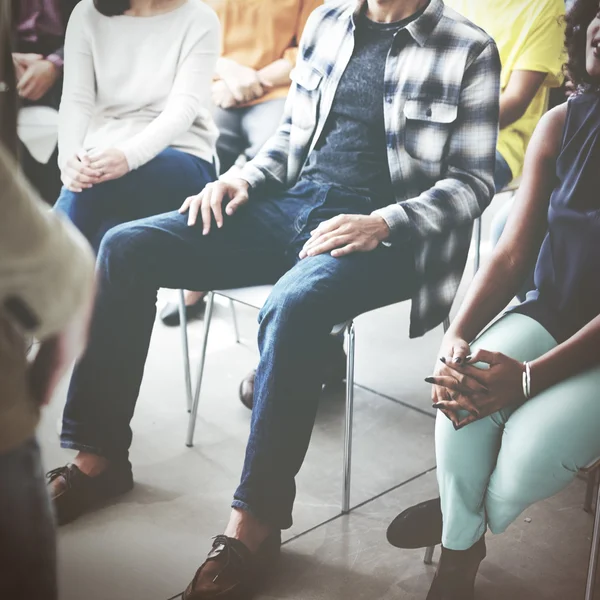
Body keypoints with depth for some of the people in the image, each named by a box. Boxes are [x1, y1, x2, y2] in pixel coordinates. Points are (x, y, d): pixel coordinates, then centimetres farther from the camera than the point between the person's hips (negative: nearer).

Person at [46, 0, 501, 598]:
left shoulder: (469, 51, -1)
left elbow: (471, 181, -5)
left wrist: (382, 225, -20)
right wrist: (245, 179, 1)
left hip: (380, 232, -5)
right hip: (293, 204, 6)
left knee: (292, 305, -38)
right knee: (125, 249, -10)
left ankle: (255, 525, -23)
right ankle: (98, 457, -2)